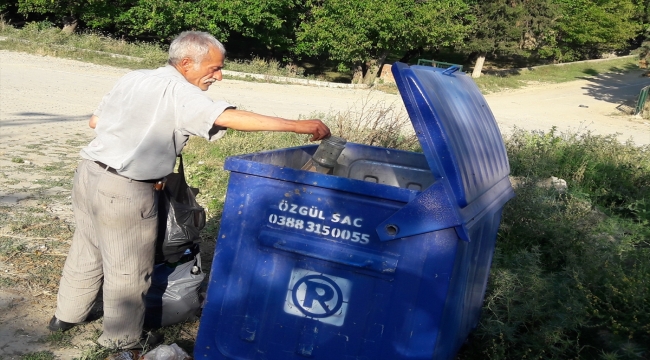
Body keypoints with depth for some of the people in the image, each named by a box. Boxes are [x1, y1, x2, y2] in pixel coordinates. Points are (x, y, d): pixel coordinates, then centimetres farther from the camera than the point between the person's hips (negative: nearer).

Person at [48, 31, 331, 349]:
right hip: (124, 190, -8)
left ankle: (67, 315, 41)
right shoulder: (179, 91, -15)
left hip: (89, 172, 8)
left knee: (86, 252, 24)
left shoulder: (132, 78, 8)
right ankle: (122, 337, 25)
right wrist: (297, 126, -31)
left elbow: (95, 121, 14)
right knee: (128, 267, 9)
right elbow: (229, 118, -28)